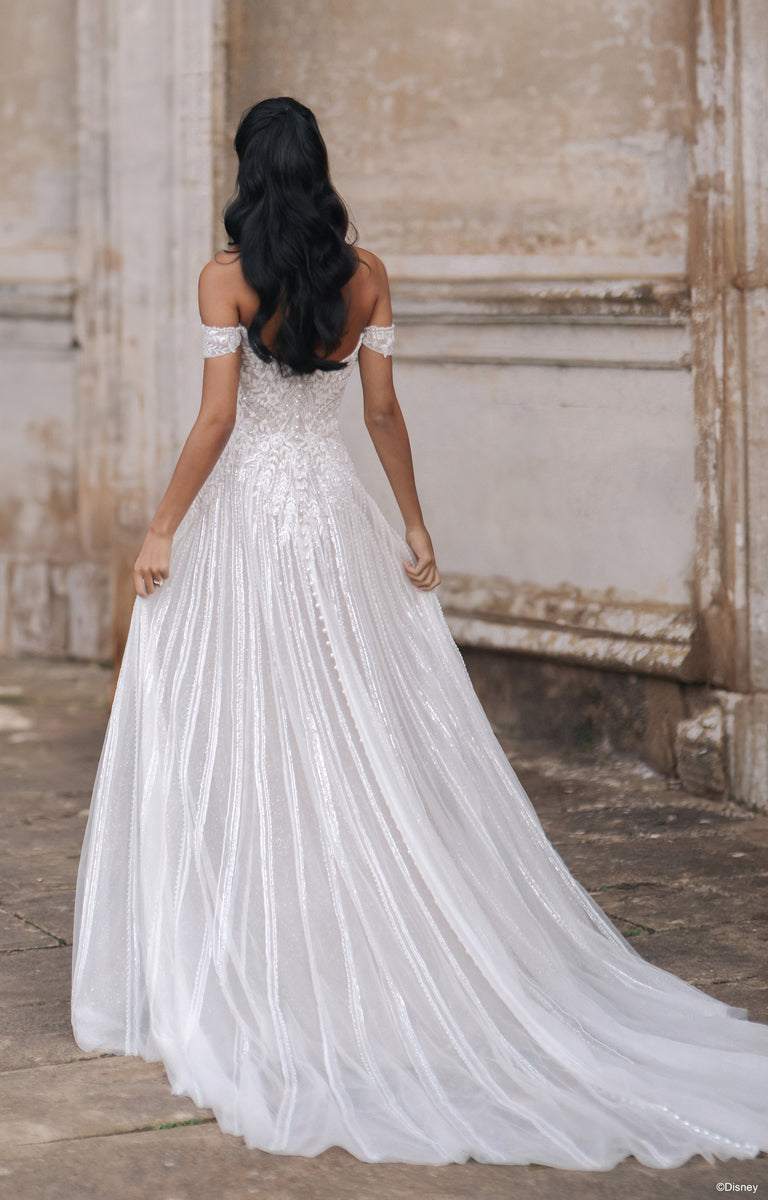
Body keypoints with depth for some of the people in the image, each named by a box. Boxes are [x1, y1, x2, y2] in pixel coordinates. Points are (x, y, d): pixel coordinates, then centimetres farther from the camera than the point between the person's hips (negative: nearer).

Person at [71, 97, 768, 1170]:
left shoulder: (227, 275, -8)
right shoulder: (365, 273, 3)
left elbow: (217, 418, -12)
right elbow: (382, 412, 2)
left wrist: (162, 529, -6)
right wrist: (413, 524, 9)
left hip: (243, 518, -4)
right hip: (335, 518, 4)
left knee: (234, 749, 1)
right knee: (368, 740, 8)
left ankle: (234, 989, 3)